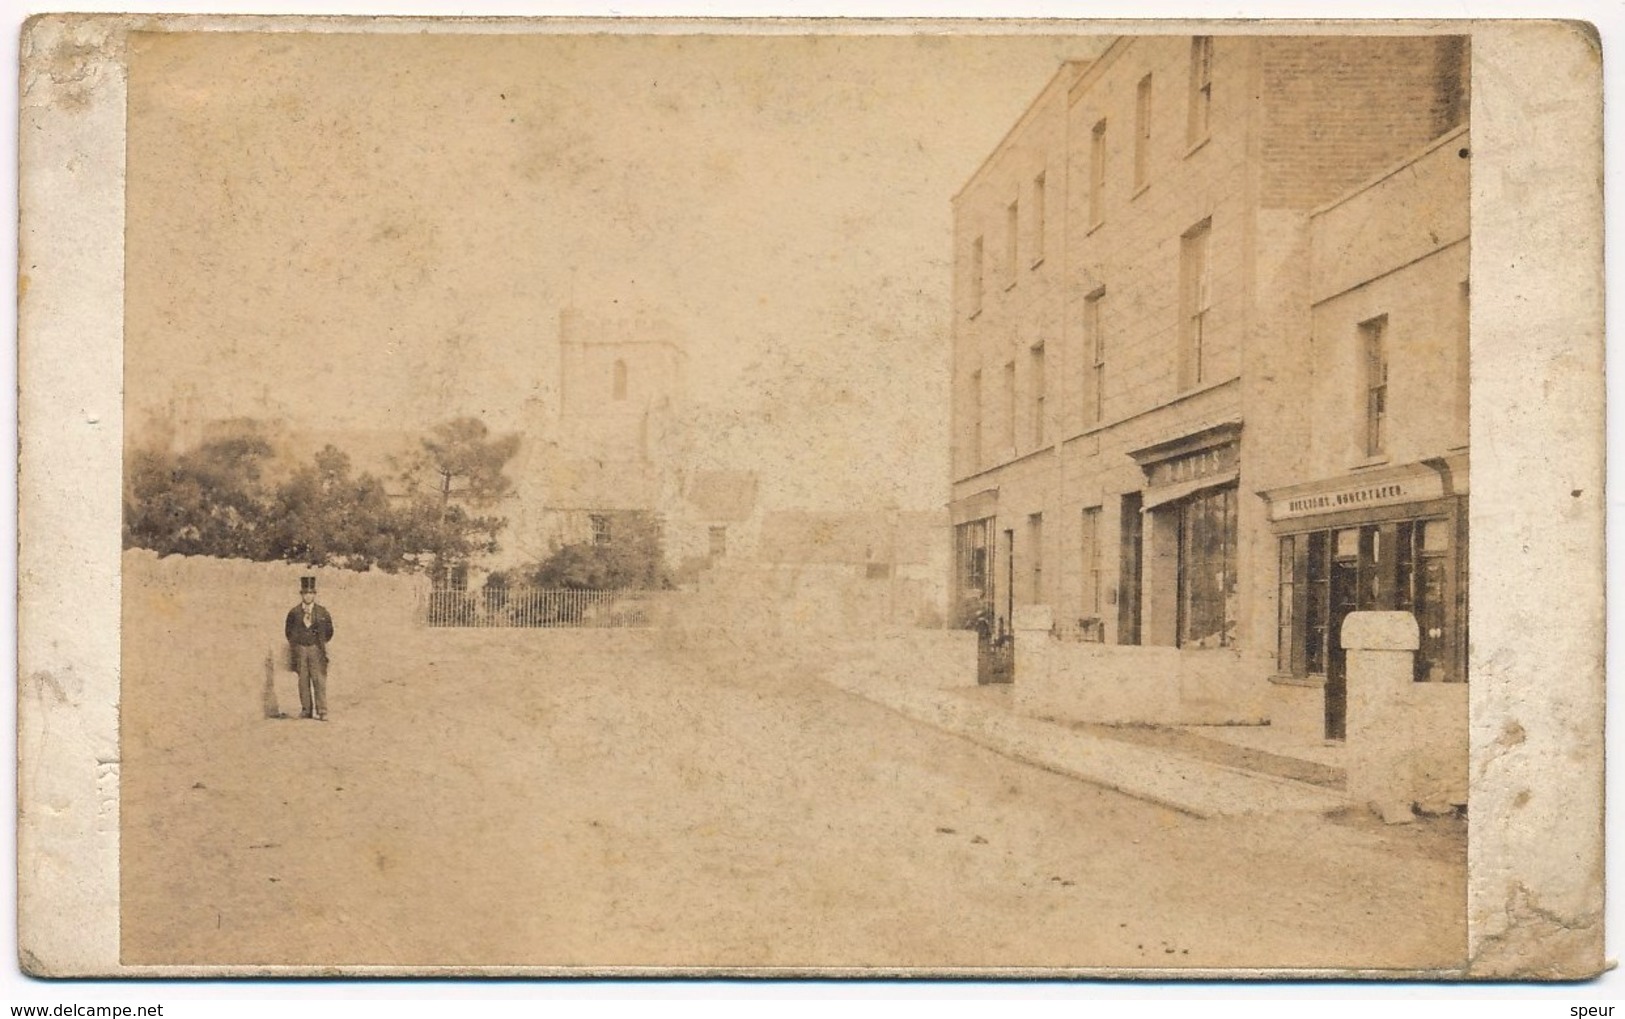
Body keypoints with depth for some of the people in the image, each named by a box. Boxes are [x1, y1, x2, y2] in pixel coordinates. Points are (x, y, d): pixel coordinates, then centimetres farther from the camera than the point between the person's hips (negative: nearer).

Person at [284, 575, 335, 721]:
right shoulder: (294, 613, 7)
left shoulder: (322, 613, 5)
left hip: (317, 649, -1)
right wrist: (293, 643, 8)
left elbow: (329, 632, 12)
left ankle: (322, 712, -8)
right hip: (300, 650, 1)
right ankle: (306, 710, 9)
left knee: (319, 681, -7)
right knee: (303, 681, 2)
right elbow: (289, 631, 16)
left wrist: (322, 643, 6)